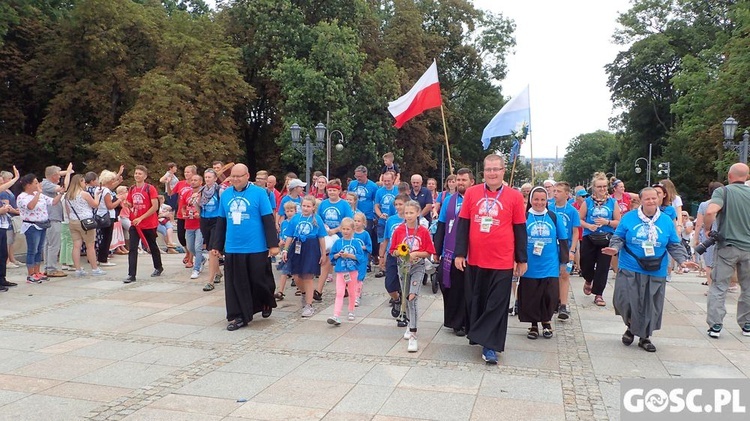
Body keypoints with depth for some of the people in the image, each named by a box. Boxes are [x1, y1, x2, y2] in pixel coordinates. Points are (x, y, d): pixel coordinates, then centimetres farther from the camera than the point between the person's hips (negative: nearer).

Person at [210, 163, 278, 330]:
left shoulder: (259, 193, -6)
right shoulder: (225, 194, 7)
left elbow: (268, 220, -6)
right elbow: (221, 222, 14)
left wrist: (273, 244, -10)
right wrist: (216, 245, 14)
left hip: (257, 249, -4)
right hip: (232, 249, 4)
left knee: (259, 281, 6)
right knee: (235, 285, 7)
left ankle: (266, 304, 34)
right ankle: (238, 317, 18)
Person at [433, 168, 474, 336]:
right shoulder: (449, 201, 7)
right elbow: (441, 227, 8)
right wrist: (436, 251, 3)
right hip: (450, 253, 3)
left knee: (466, 289, 6)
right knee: (451, 288, 8)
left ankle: (465, 322, 19)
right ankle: (454, 321, 24)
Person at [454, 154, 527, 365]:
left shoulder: (515, 196, -2)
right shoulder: (471, 192, 1)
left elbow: (520, 230, 3)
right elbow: (462, 224, 3)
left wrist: (522, 259, 4)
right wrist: (460, 253, -1)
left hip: (502, 262, -2)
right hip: (475, 260, 2)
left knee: (497, 305, 1)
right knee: (475, 301, 15)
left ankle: (490, 346, 9)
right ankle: (476, 335, 33)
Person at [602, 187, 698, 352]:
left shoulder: (666, 221, 5)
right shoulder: (629, 218, -1)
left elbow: (674, 246, 9)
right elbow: (618, 238, 2)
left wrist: (683, 260, -5)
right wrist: (614, 248, -18)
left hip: (656, 272, 2)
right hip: (630, 270, -2)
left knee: (651, 307, 6)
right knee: (626, 301, -8)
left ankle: (645, 336, 24)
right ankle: (631, 327, 22)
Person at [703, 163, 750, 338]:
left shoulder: (723, 191, -7)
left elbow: (710, 211, -25)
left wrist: (707, 229, -9)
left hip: (727, 246, -3)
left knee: (719, 286, 3)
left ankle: (715, 325, -1)